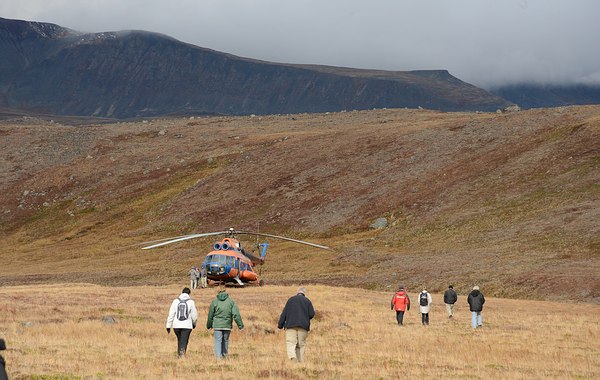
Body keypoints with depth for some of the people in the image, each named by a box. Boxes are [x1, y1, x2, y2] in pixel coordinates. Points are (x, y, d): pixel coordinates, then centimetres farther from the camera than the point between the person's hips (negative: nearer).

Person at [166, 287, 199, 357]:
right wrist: (194, 323, 21)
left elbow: (171, 314, 0)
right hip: (187, 326, -2)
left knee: (179, 341, 20)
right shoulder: (191, 302, -2)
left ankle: (179, 354, 23)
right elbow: (194, 315, 2)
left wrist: (168, 326, 2)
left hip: (176, 326, 2)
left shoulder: (176, 301, 2)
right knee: (184, 342, -2)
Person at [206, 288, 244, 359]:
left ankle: (218, 356, -9)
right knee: (225, 340, 17)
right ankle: (224, 354, 22)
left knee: (218, 341, 1)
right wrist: (240, 325, 0)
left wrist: (209, 325, 21)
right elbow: (236, 314, -4)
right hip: (227, 325, 1)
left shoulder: (214, 301, 2)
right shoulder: (231, 301, 2)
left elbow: (210, 315, 8)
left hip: (217, 325, -1)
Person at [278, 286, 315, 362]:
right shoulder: (307, 301, 8)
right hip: (303, 327, 1)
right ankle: (300, 361, 4)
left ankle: (292, 357, -33)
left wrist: (280, 325, 6)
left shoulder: (291, 299, 7)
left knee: (290, 343, -8)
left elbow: (284, 313, 3)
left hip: (291, 325, -1)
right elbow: (312, 314, 1)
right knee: (301, 345, 9)